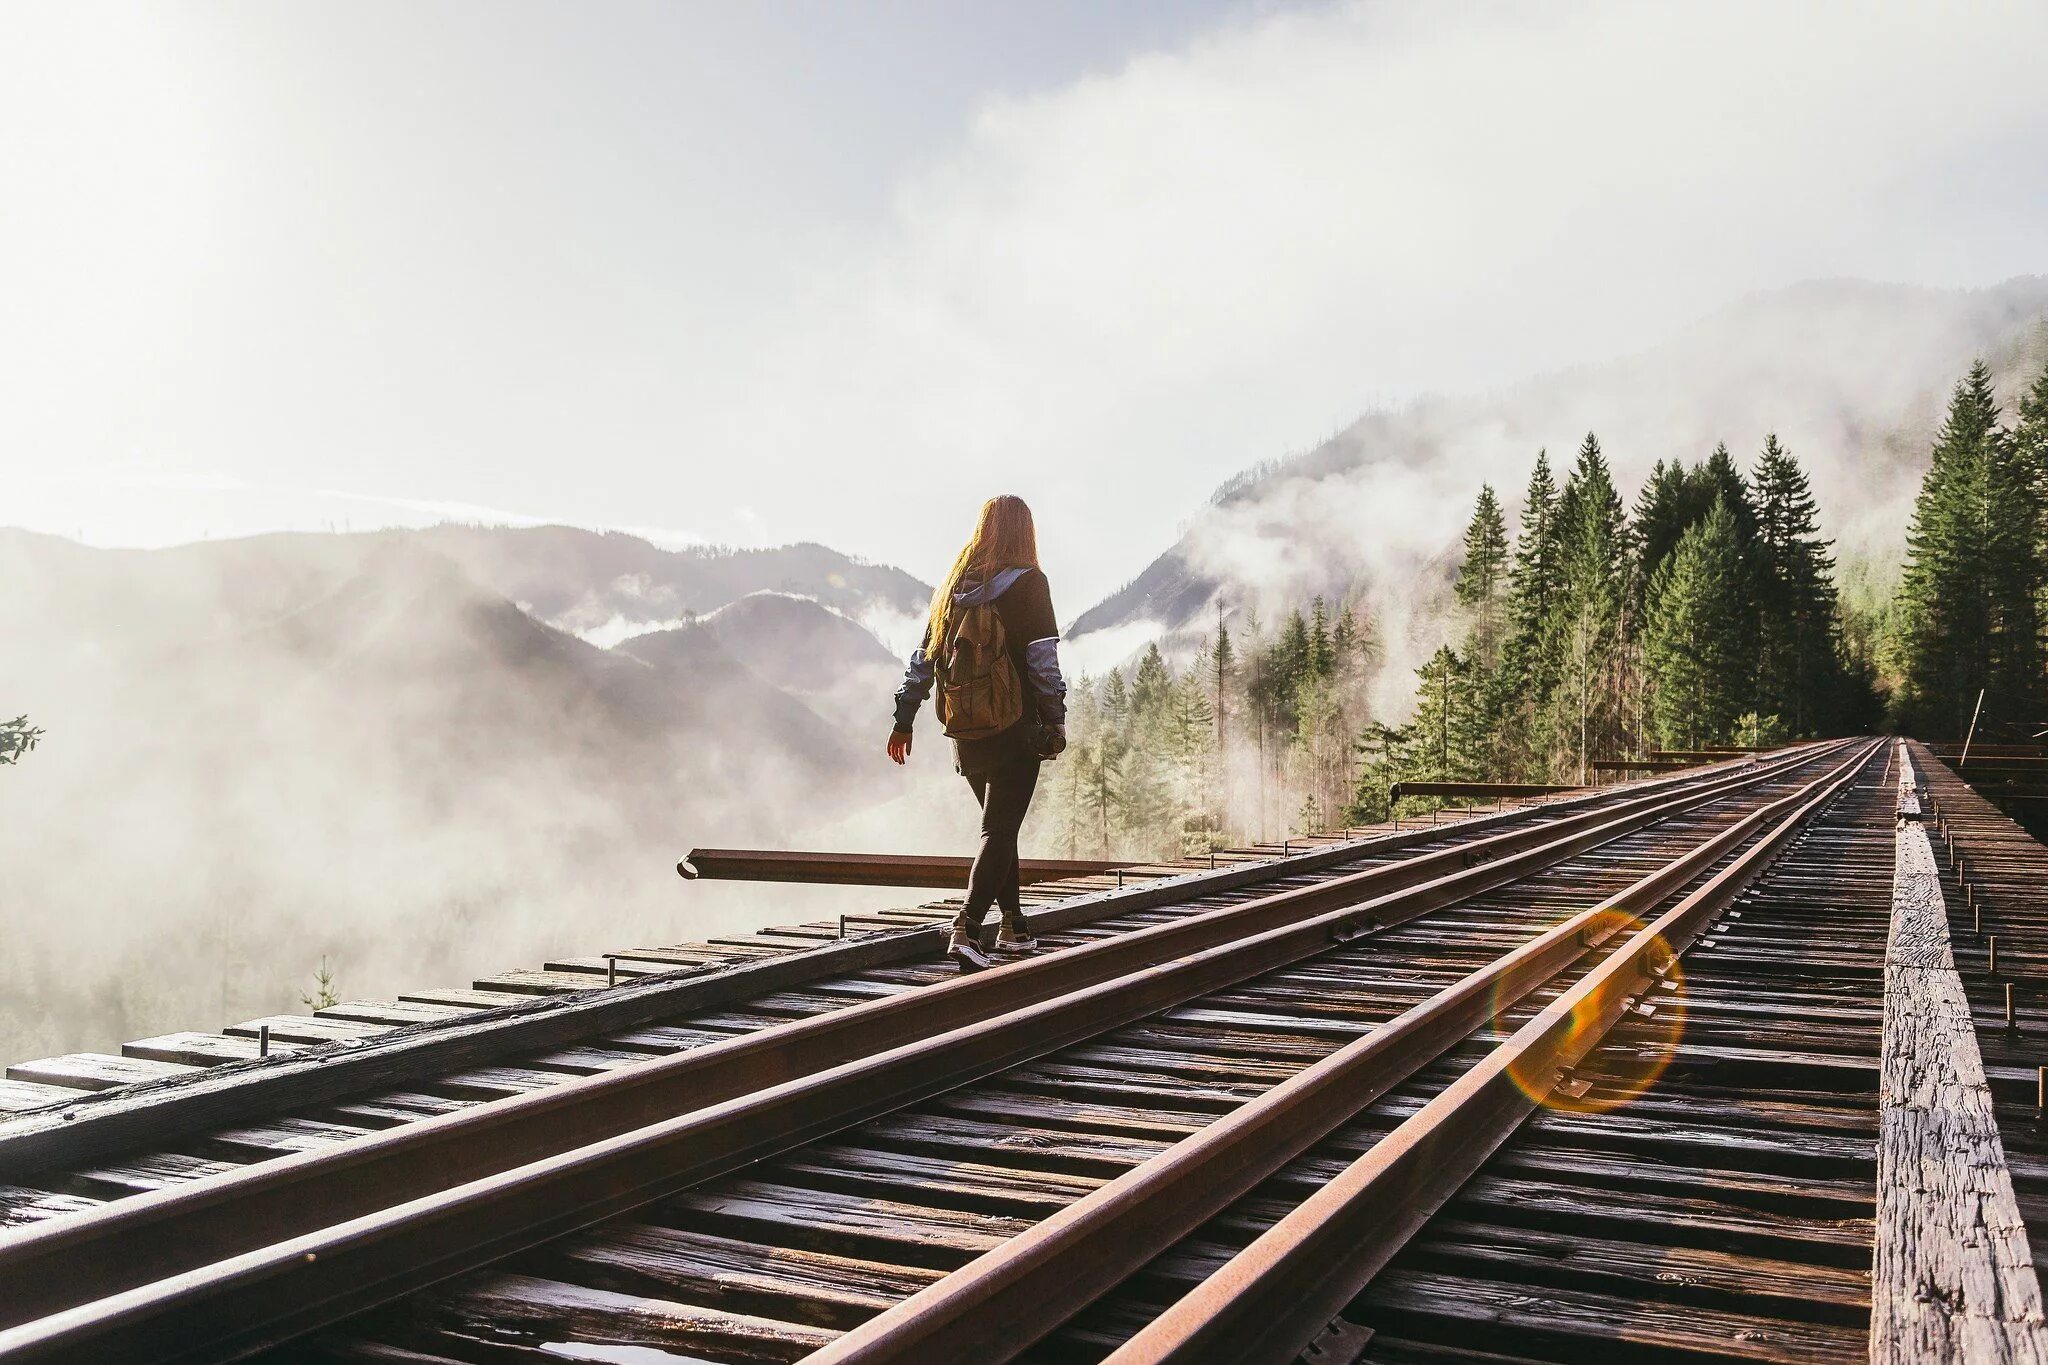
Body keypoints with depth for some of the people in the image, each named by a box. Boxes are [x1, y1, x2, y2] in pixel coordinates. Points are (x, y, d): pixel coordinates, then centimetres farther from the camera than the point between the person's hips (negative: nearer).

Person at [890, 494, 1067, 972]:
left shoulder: (953, 584, 8)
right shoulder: (1028, 583, -8)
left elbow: (922, 656, 10)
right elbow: (1044, 661, -13)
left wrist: (904, 718, 15)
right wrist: (1056, 722, -7)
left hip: (966, 735, 6)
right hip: (1015, 730, -5)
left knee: (999, 823, 20)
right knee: (1000, 830, -5)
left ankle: (1013, 926, 26)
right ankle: (967, 929, -20)